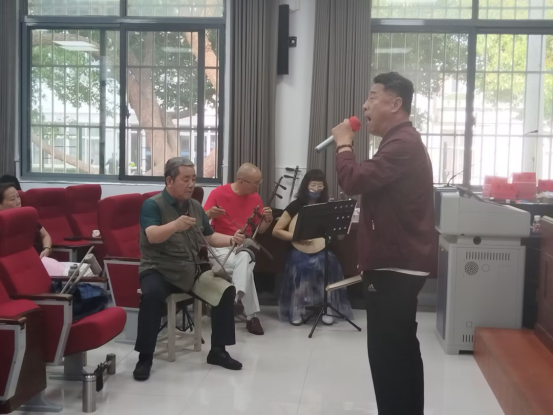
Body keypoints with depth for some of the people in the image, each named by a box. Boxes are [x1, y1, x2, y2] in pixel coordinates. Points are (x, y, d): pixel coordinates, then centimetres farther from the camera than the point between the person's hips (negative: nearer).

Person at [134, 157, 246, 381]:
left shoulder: (196, 206, 11)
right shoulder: (152, 205, -8)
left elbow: (210, 237, 16)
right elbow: (152, 236, -26)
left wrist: (231, 239, -6)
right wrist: (175, 225, -46)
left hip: (193, 269, 5)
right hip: (159, 270, -5)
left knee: (227, 291, -15)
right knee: (152, 295, -36)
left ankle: (218, 351, -1)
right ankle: (145, 358, -20)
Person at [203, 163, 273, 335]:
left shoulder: (255, 198, 7)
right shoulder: (218, 193, -6)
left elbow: (260, 230, 14)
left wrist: (268, 219, -8)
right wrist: (210, 214, -30)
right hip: (220, 245, -3)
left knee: (244, 259, -35)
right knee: (245, 266, -33)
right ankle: (252, 315, -29)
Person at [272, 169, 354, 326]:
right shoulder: (296, 206, -1)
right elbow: (276, 231, -4)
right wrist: (297, 237, -17)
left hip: (322, 249, 2)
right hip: (300, 250, -2)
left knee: (327, 262, -32)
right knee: (300, 263, -35)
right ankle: (296, 309, -23)